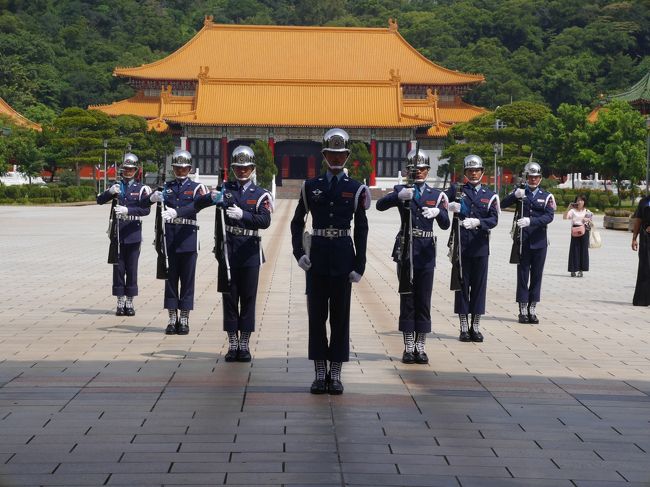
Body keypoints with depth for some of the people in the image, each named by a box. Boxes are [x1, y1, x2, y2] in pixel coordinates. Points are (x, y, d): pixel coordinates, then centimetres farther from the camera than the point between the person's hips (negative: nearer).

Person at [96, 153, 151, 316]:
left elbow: (146, 209, -10)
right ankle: (120, 303, 9)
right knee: (118, 268, 3)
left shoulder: (141, 189, 2)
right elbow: (100, 200, 0)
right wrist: (110, 192, -20)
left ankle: (129, 303, 9)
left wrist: (128, 210, -25)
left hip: (133, 234, -2)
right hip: (118, 233, 2)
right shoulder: (116, 187, 10)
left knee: (131, 268, 2)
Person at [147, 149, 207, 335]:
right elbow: (143, 204, 1)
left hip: (188, 237, -2)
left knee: (187, 278, 1)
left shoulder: (196, 188, 4)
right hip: (170, 237, 2)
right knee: (171, 277, 4)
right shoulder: (166, 187, 11)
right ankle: (172, 318, 9)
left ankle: (184, 319, 6)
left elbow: (195, 206, -17)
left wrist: (176, 212, -35)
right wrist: (152, 198, -23)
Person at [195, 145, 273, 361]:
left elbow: (265, 220, -13)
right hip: (227, 252, 1)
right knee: (229, 298, 4)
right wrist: (212, 198, -23)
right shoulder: (225, 189, 8)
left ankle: (244, 344, 10)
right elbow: (197, 205, -1)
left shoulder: (260, 194, 4)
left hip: (249, 252, -1)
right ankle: (232, 344, 10)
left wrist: (242, 215, -30)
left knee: (248, 298, 2)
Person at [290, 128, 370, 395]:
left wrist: (359, 266, -3)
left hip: (343, 257, -1)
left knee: (340, 315, 3)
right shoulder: (311, 186, 5)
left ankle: (335, 375, 9)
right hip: (317, 256, 1)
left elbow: (361, 230, 2)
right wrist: (299, 252, -3)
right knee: (317, 315, 3)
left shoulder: (356, 189, 3)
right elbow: (297, 222, 11)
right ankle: (320, 374, 10)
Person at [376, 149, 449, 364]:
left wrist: (438, 211, -23)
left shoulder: (436, 195, 8)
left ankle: (420, 348, 8)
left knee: (424, 300, 2)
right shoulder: (401, 190, 5)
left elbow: (445, 225, -2)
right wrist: (399, 196, -32)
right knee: (407, 299, 1)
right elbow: (380, 205, -14)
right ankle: (409, 348, 7)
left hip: (426, 252, 1)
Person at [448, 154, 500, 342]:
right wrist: (452, 206, -25)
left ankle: (475, 327, 10)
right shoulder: (458, 191, 7)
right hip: (461, 244, -1)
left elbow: (494, 219, -2)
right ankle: (464, 328, 6)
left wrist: (477, 222, -22)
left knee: (479, 284, 3)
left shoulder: (489, 195, 8)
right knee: (462, 284, 1)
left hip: (480, 245, 1)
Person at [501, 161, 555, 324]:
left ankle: (532, 310, 11)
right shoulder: (520, 193, 6)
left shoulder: (547, 196, 5)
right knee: (522, 275, 0)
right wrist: (515, 195, -22)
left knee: (536, 275, 5)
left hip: (539, 242, 1)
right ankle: (523, 311, 4)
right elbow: (503, 204, -4)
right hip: (523, 241, -1)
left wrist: (530, 221, -24)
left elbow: (549, 216, -9)